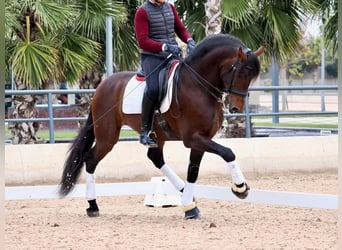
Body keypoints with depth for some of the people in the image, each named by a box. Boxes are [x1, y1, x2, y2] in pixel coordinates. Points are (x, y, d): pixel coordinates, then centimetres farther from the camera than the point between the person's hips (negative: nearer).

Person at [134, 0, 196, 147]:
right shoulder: (142, 12, -4)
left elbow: (181, 30, 17)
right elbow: (142, 41, -11)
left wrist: (189, 41, -6)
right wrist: (166, 47, -22)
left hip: (172, 56, 7)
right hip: (152, 57, -7)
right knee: (153, 88, -31)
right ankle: (145, 132, -24)